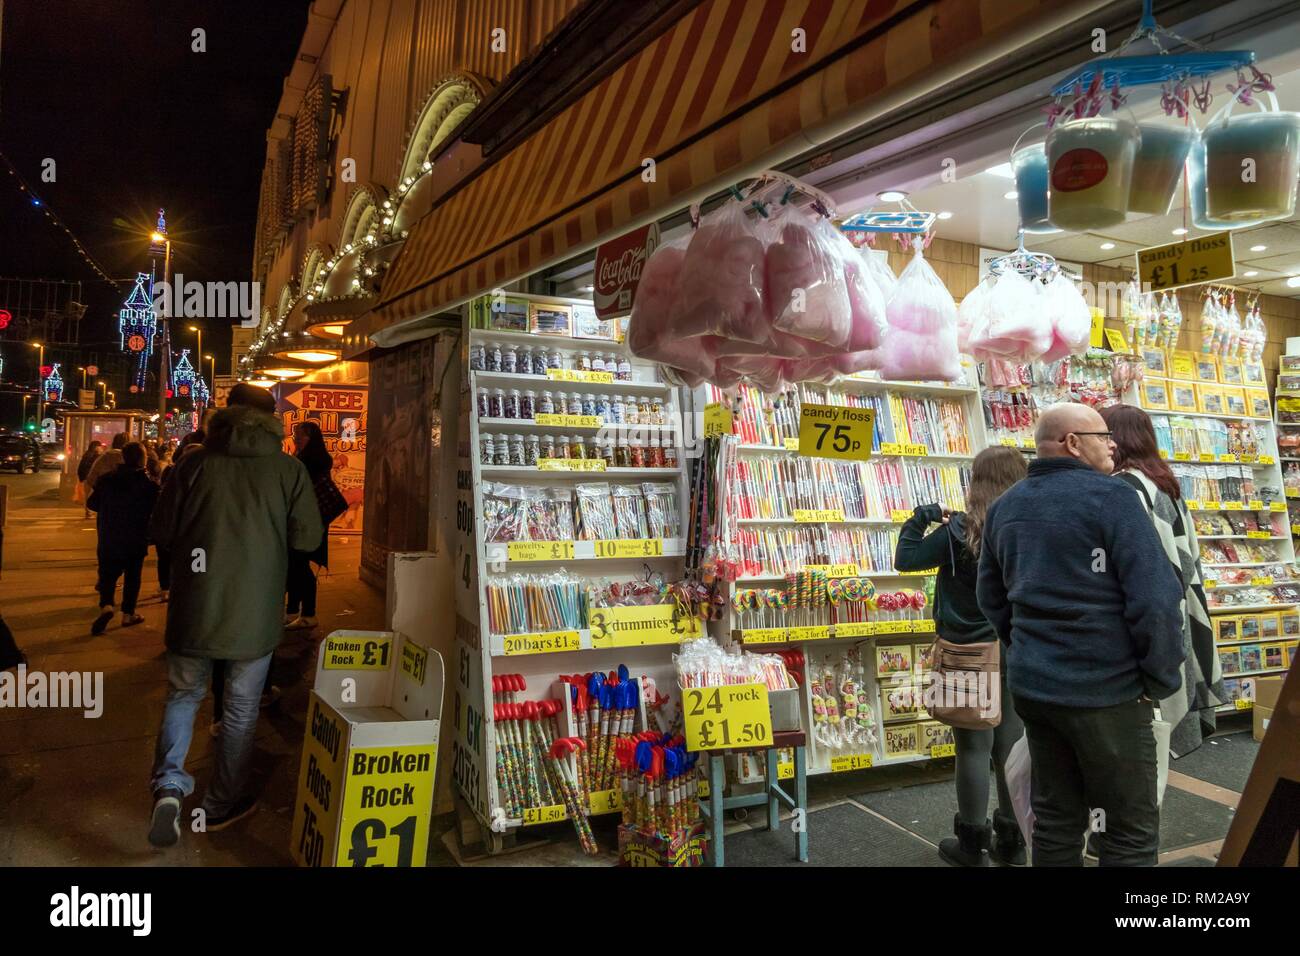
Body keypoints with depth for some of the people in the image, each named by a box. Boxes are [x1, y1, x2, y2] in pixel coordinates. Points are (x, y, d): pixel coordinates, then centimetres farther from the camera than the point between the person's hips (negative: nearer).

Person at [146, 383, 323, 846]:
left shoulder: (196, 463, -4)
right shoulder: (289, 470, -7)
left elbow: (161, 531, 0)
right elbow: (308, 537, -4)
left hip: (193, 610, 1)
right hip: (254, 615, -1)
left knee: (183, 694, 21)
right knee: (241, 708, 15)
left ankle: (169, 783, 3)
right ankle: (222, 804, 27)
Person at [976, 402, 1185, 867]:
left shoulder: (1004, 506, 9)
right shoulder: (1111, 496, -13)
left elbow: (991, 597, 16)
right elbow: (1156, 598, -18)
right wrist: (1158, 680, -6)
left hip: (1032, 685, 7)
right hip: (1105, 690, -6)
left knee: (1055, 821, 16)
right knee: (1132, 830, 8)